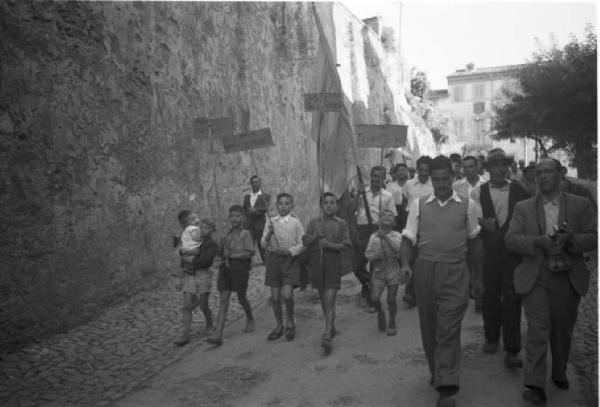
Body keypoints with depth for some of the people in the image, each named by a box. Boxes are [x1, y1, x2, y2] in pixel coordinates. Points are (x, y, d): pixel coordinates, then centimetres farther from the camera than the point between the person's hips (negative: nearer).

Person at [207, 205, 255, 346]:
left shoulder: (245, 234, -2)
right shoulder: (228, 234, 15)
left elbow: (249, 253, -12)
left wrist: (231, 255, -14)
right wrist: (225, 257, 2)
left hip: (240, 268, -5)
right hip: (226, 268, 5)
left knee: (241, 299, 8)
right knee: (223, 300, -3)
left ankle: (250, 320, 36)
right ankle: (218, 334, -8)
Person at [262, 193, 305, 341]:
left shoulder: (295, 222, 1)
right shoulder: (270, 222, 7)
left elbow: (301, 244, 1)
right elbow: (263, 244, 4)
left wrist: (289, 251, -14)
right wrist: (269, 235, -15)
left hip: (290, 259, -2)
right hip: (273, 258, 3)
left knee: (287, 294, -12)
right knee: (275, 296, 5)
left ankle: (290, 323, 14)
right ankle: (279, 326, 25)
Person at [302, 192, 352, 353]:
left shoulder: (341, 224, 3)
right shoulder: (313, 222, 10)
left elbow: (346, 245, -4)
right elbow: (305, 242, 3)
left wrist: (329, 244, -17)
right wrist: (315, 236, -16)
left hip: (333, 265, -3)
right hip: (316, 264, 3)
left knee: (330, 300, -10)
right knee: (323, 299, 15)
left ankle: (327, 336, -13)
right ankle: (331, 327, 34)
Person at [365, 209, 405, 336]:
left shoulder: (397, 235, -2)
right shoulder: (374, 237, 2)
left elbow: (399, 247, -21)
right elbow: (367, 253, 3)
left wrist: (386, 236, -26)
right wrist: (376, 255, -16)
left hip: (393, 271, -1)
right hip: (378, 272, 1)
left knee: (391, 300, 4)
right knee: (374, 299, -8)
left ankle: (392, 324, 25)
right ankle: (380, 313, 24)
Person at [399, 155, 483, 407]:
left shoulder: (467, 205, 4)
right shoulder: (419, 205, 5)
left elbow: (474, 240, 12)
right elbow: (408, 238, 4)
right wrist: (405, 262, -14)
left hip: (455, 272, -2)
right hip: (424, 270, 2)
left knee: (448, 329, -6)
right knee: (429, 328, 13)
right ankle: (436, 372, 33)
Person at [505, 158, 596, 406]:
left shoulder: (581, 205, 5)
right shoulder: (523, 207, 4)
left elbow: (593, 237, -1)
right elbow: (511, 239, -5)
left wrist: (571, 239, -22)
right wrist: (540, 242, -22)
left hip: (568, 278, 1)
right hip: (535, 278, -1)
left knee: (563, 331, 14)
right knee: (537, 331, -6)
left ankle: (559, 374, 36)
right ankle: (535, 386, -2)